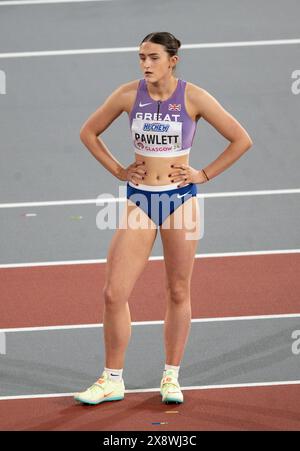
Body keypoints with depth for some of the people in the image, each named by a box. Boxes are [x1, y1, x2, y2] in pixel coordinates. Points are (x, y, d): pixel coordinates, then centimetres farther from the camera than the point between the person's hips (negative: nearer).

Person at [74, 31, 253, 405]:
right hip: (139, 199, 2)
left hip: (180, 199, -1)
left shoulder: (193, 98, -7)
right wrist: (117, 171, 4)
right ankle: (112, 380, 7)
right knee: (114, 293, -5)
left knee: (178, 293, 7)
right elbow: (89, 132, 13)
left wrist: (205, 174, -4)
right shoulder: (129, 94, -1)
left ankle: (171, 377, 19)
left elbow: (241, 139, -2)